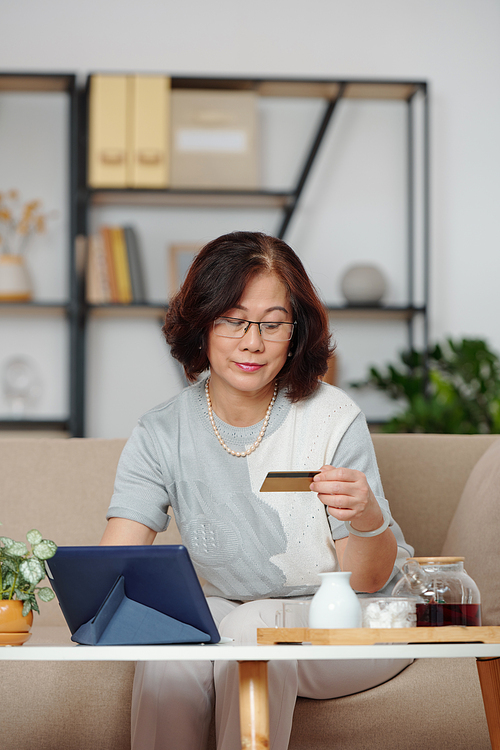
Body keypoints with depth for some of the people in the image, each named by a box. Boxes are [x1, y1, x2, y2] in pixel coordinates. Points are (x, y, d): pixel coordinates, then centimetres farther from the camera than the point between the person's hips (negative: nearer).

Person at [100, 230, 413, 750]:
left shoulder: (332, 419, -15)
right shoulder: (161, 435, -7)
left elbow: (367, 582, -13)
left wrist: (368, 521, -36)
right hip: (229, 610, 3)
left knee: (253, 628, -32)